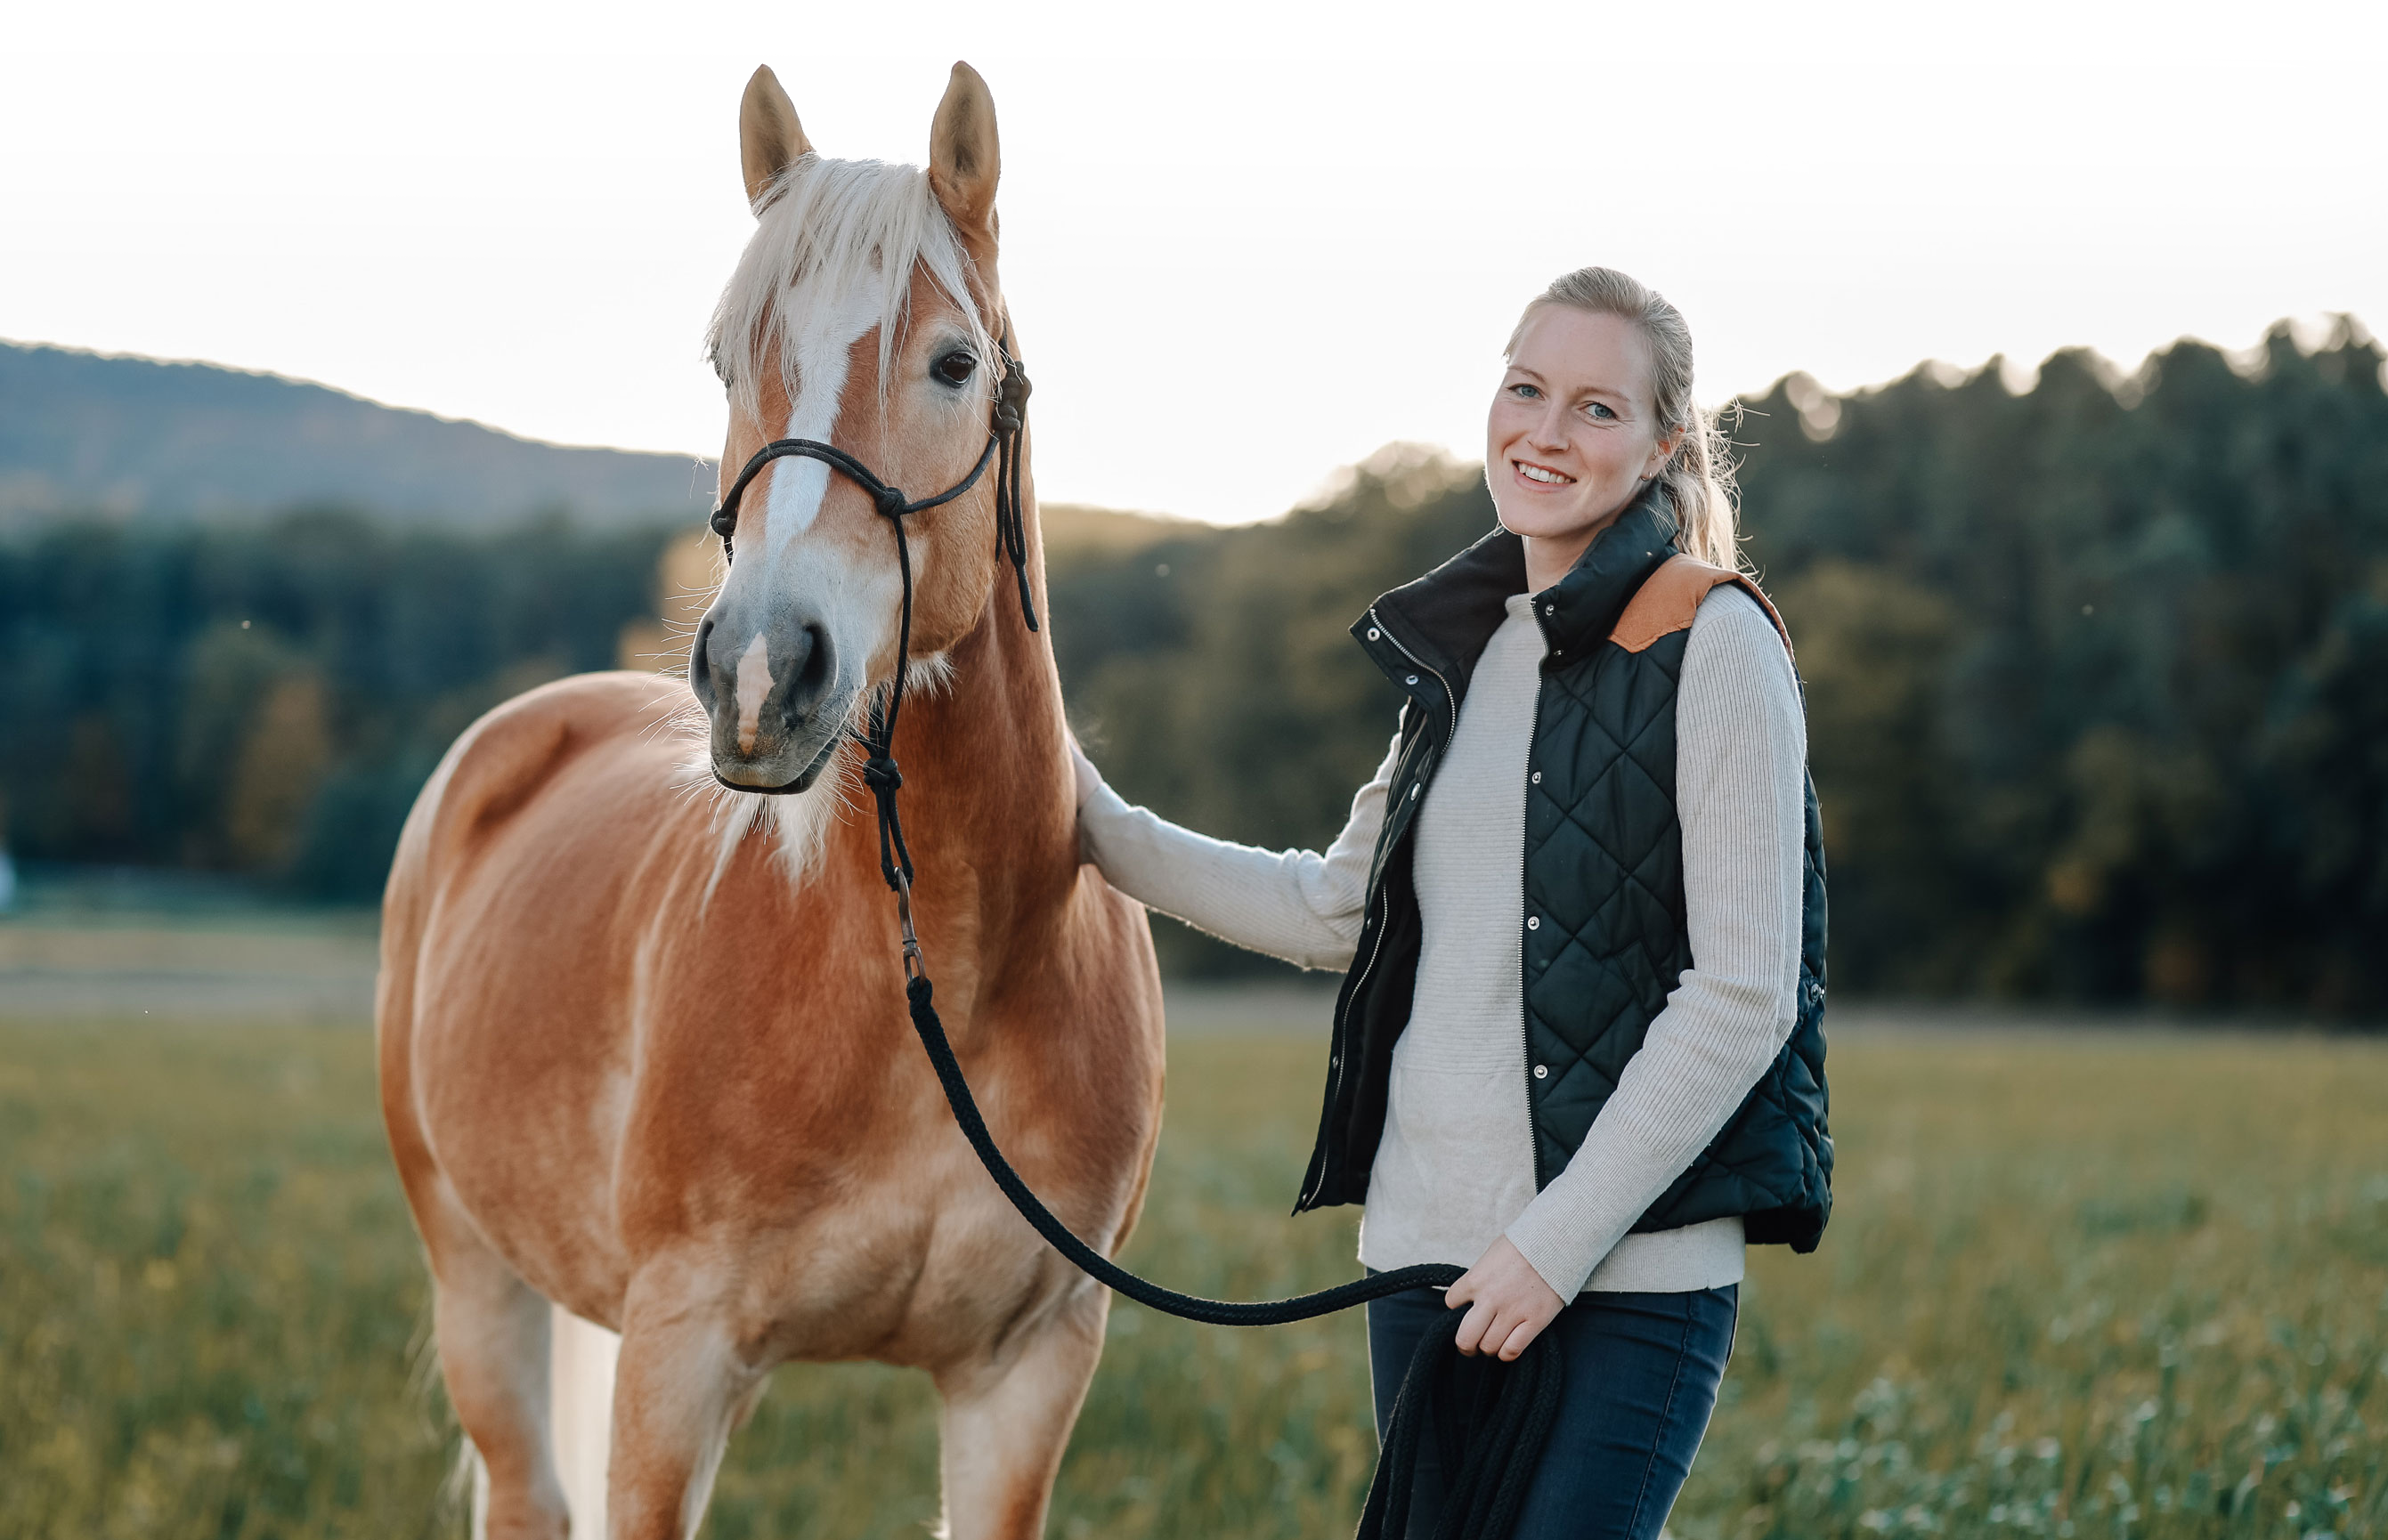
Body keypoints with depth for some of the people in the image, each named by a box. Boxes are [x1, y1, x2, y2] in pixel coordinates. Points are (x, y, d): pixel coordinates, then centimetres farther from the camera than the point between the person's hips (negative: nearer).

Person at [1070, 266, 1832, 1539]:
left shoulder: (1714, 646, -7)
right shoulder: (1463, 646, 13)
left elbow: (1743, 995, -12)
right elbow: (1338, 911, 23)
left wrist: (1560, 1241, -15)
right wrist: (1107, 834, 18)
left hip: (1634, 1268, -6)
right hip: (1426, 1245, 7)